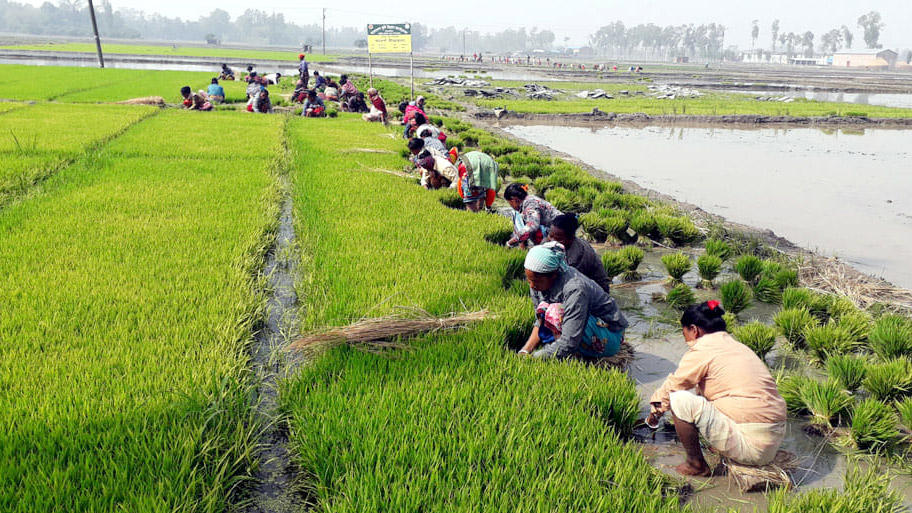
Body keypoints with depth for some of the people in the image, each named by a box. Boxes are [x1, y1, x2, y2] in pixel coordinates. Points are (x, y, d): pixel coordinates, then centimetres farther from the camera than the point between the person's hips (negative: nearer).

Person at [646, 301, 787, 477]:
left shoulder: (703, 350, -9)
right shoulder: (736, 345, 17)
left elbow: (672, 385, 0)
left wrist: (655, 408, 18)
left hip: (750, 446, -9)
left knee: (679, 399, -10)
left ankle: (696, 464, 6)